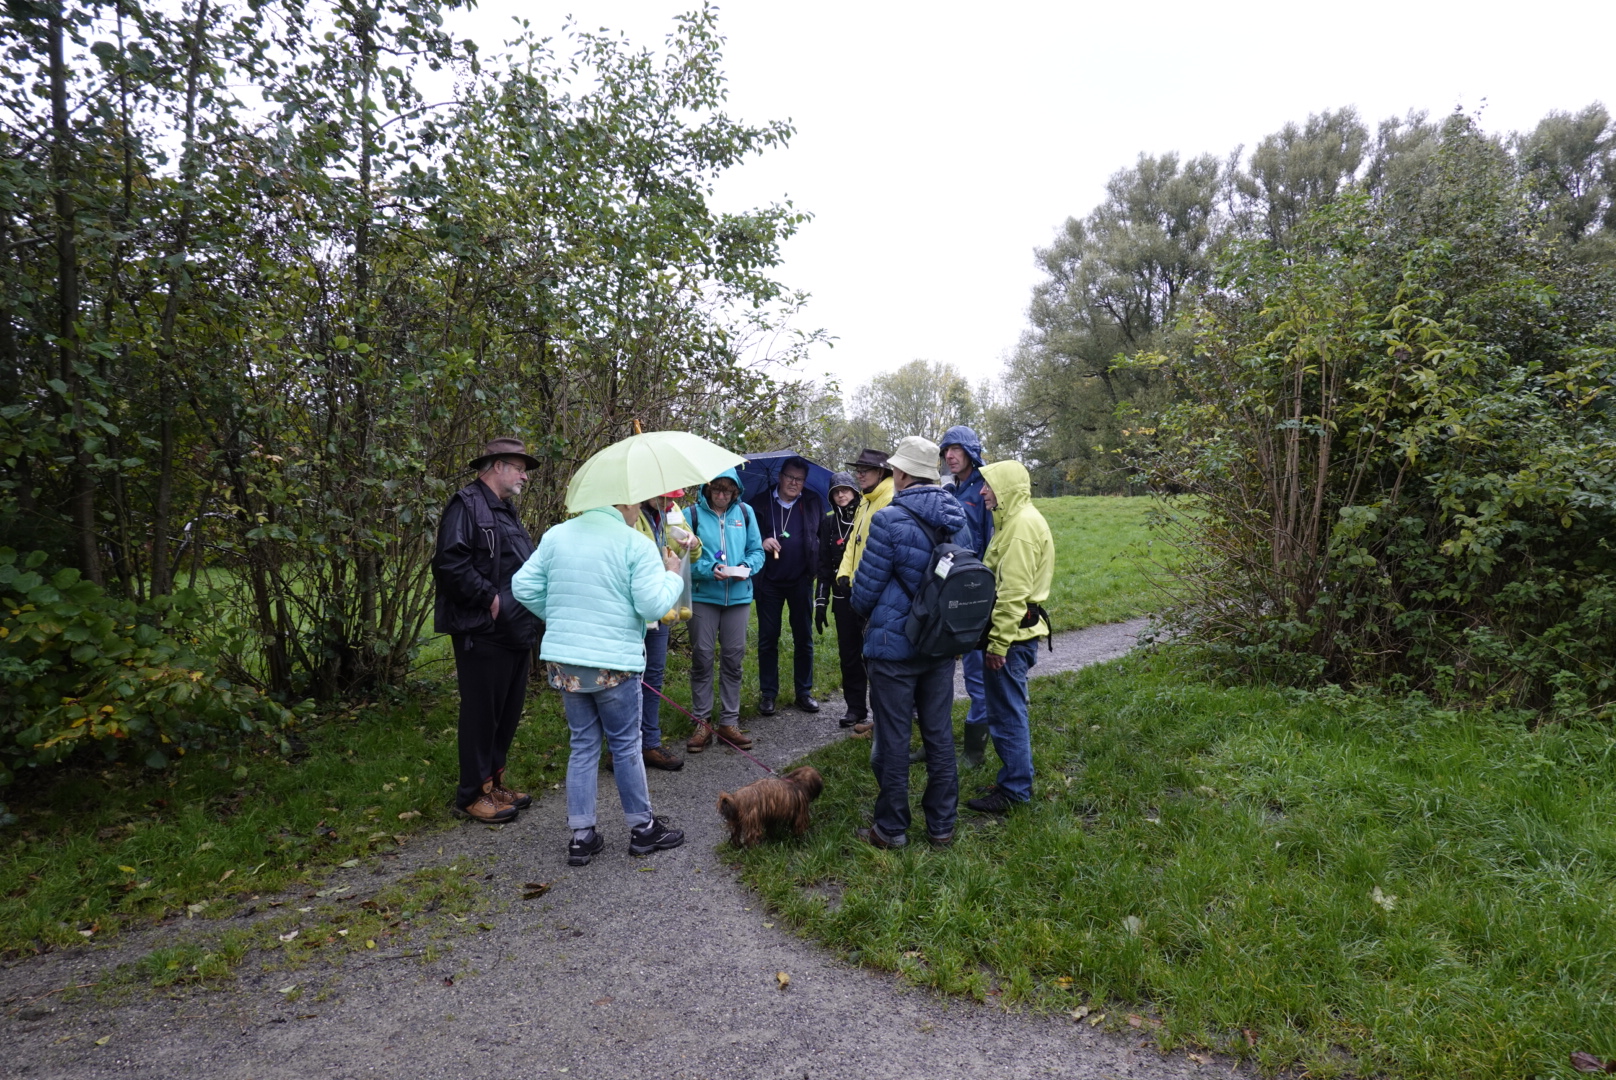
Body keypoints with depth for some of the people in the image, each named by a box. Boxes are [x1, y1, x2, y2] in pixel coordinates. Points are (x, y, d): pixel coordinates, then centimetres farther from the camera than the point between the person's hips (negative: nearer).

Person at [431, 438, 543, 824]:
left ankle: (494, 782, 29)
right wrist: (489, 597, -19)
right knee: (481, 713, 0)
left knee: (509, 711, 16)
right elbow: (449, 564, -23)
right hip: (483, 633, -10)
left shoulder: (506, 511, 20)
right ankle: (473, 794, 13)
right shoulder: (467, 505, -11)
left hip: (515, 631, 10)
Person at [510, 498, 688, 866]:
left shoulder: (556, 535, 6)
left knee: (583, 745, 15)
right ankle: (642, 828, 24)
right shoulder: (637, 544, -10)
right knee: (626, 746, 10)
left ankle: (581, 835, 19)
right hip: (614, 664, -5)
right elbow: (652, 604, -15)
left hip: (563, 661, 5)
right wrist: (673, 576, 3)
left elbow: (524, 587, 7)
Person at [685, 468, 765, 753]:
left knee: (733, 658, 8)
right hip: (703, 595, -2)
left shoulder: (745, 512, 6)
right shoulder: (693, 513, -2)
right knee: (702, 657, 2)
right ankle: (701, 723, 13)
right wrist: (709, 570, -20)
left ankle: (729, 722, 19)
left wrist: (747, 567, -12)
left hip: (738, 596, 3)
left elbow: (756, 550, 8)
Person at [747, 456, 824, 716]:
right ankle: (768, 693, 17)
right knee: (767, 639, 6)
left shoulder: (814, 502, 3)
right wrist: (762, 542, -16)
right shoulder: (760, 502, 0)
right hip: (769, 581, -1)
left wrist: (817, 567, -5)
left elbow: (823, 535, 5)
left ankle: (804, 692, 20)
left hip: (801, 581, 1)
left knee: (804, 638, 9)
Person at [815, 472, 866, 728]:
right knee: (848, 654, 7)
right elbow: (824, 565, 11)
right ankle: (855, 707, 18)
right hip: (843, 598, 4)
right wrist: (821, 602, 8)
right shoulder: (828, 522, 10)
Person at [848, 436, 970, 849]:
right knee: (939, 734, 14)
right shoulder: (958, 520, 3)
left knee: (893, 738, 6)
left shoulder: (889, 520, -18)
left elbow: (866, 587, -13)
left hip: (894, 645, -6)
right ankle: (942, 825, 26)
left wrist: (867, 614, 9)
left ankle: (891, 828, 18)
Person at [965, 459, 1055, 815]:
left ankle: (1013, 790, 10)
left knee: (1007, 714, -1)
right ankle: (1015, 780, 29)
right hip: (1013, 633, 11)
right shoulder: (1014, 519, 16)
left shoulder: (1023, 523, -17)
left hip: (1011, 635, -11)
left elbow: (1014, 591, -23)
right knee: (1008, 711, 18)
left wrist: (999, 642, -22)